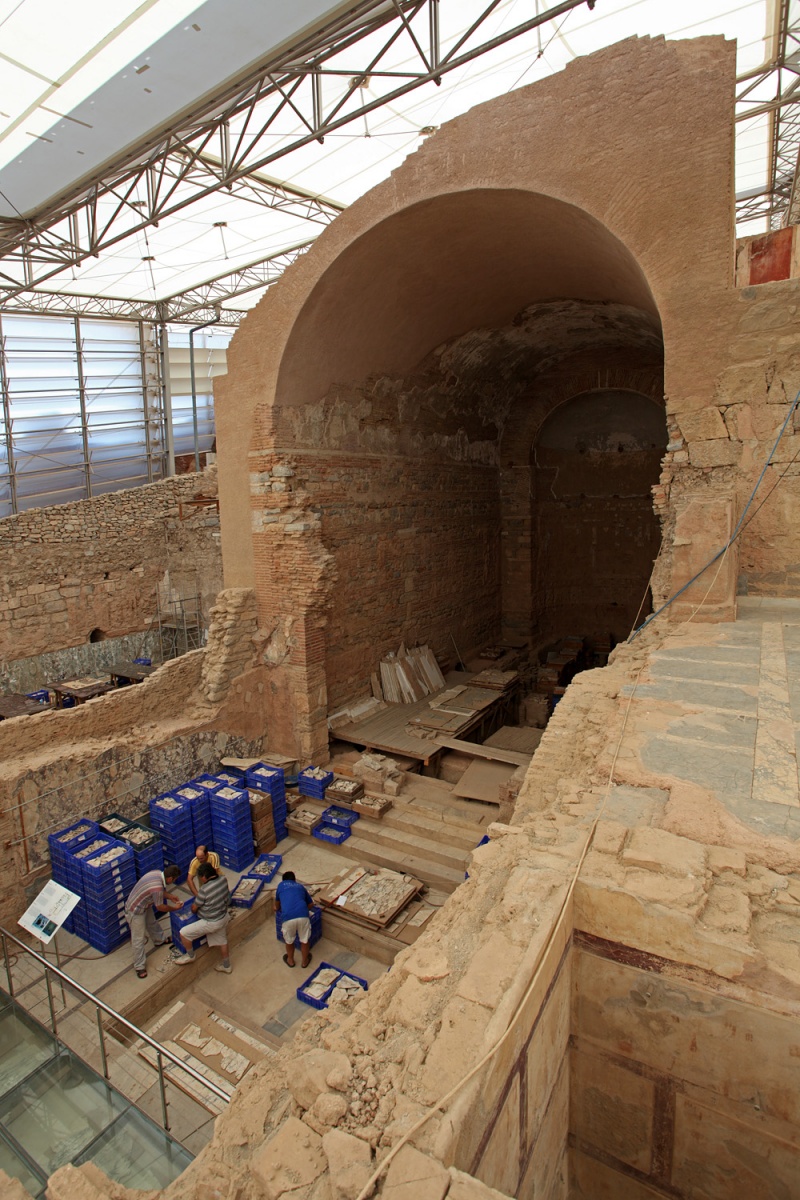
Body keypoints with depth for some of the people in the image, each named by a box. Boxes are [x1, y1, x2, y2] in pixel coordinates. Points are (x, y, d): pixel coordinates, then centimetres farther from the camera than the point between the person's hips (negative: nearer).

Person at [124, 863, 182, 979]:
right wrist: (174, 908, -5)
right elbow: (160, 907, -20)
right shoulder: (157, 888, -38)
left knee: (152, 923, 30)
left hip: (145, 905, 9)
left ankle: (159, 940, 54)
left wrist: (169, 896, 8)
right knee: (139, 939, 6)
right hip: (135, 912, -9)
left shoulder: (157, 873, -14)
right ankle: (139, 966, 23)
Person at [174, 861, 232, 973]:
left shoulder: (204, 889, -30)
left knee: (184, 933, 5)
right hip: (223, 917, 7)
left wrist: (193, 909, 12)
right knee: (222, 941, 27)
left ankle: (190, 956, 28)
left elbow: (194, 908, -13)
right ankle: (226, 966, 44)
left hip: (211, 923, -7)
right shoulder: (223, 879, -11)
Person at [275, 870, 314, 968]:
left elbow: (277, 905, 38)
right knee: (305, 940, 26)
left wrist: (277, 909, 59)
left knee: (289, 941, 27)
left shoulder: (281, 885, 24)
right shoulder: (300, 886, 28)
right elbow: (310, 904, 37)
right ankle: (304, 960, 43)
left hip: (288, 917, -1)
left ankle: (290, 960, 46)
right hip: (303, 916, 1)